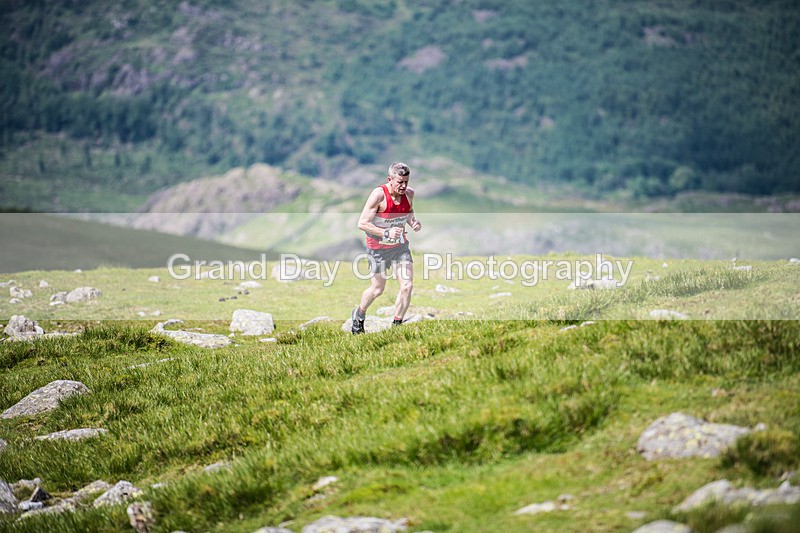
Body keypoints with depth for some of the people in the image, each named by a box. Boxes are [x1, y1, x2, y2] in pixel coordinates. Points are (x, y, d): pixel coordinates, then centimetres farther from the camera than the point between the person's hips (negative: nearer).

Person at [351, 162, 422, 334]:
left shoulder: (409, 193, -6)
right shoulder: (378, 195, -24)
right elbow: (362, 223, -23)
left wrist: (414, 222, -8)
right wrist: (386, 233, -33)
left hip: (400, 245, 4)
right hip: (378, 247, -4)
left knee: (407, 286, -9)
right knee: (377, 290, 9)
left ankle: (396, 326, 8)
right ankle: (359, 316, 39)